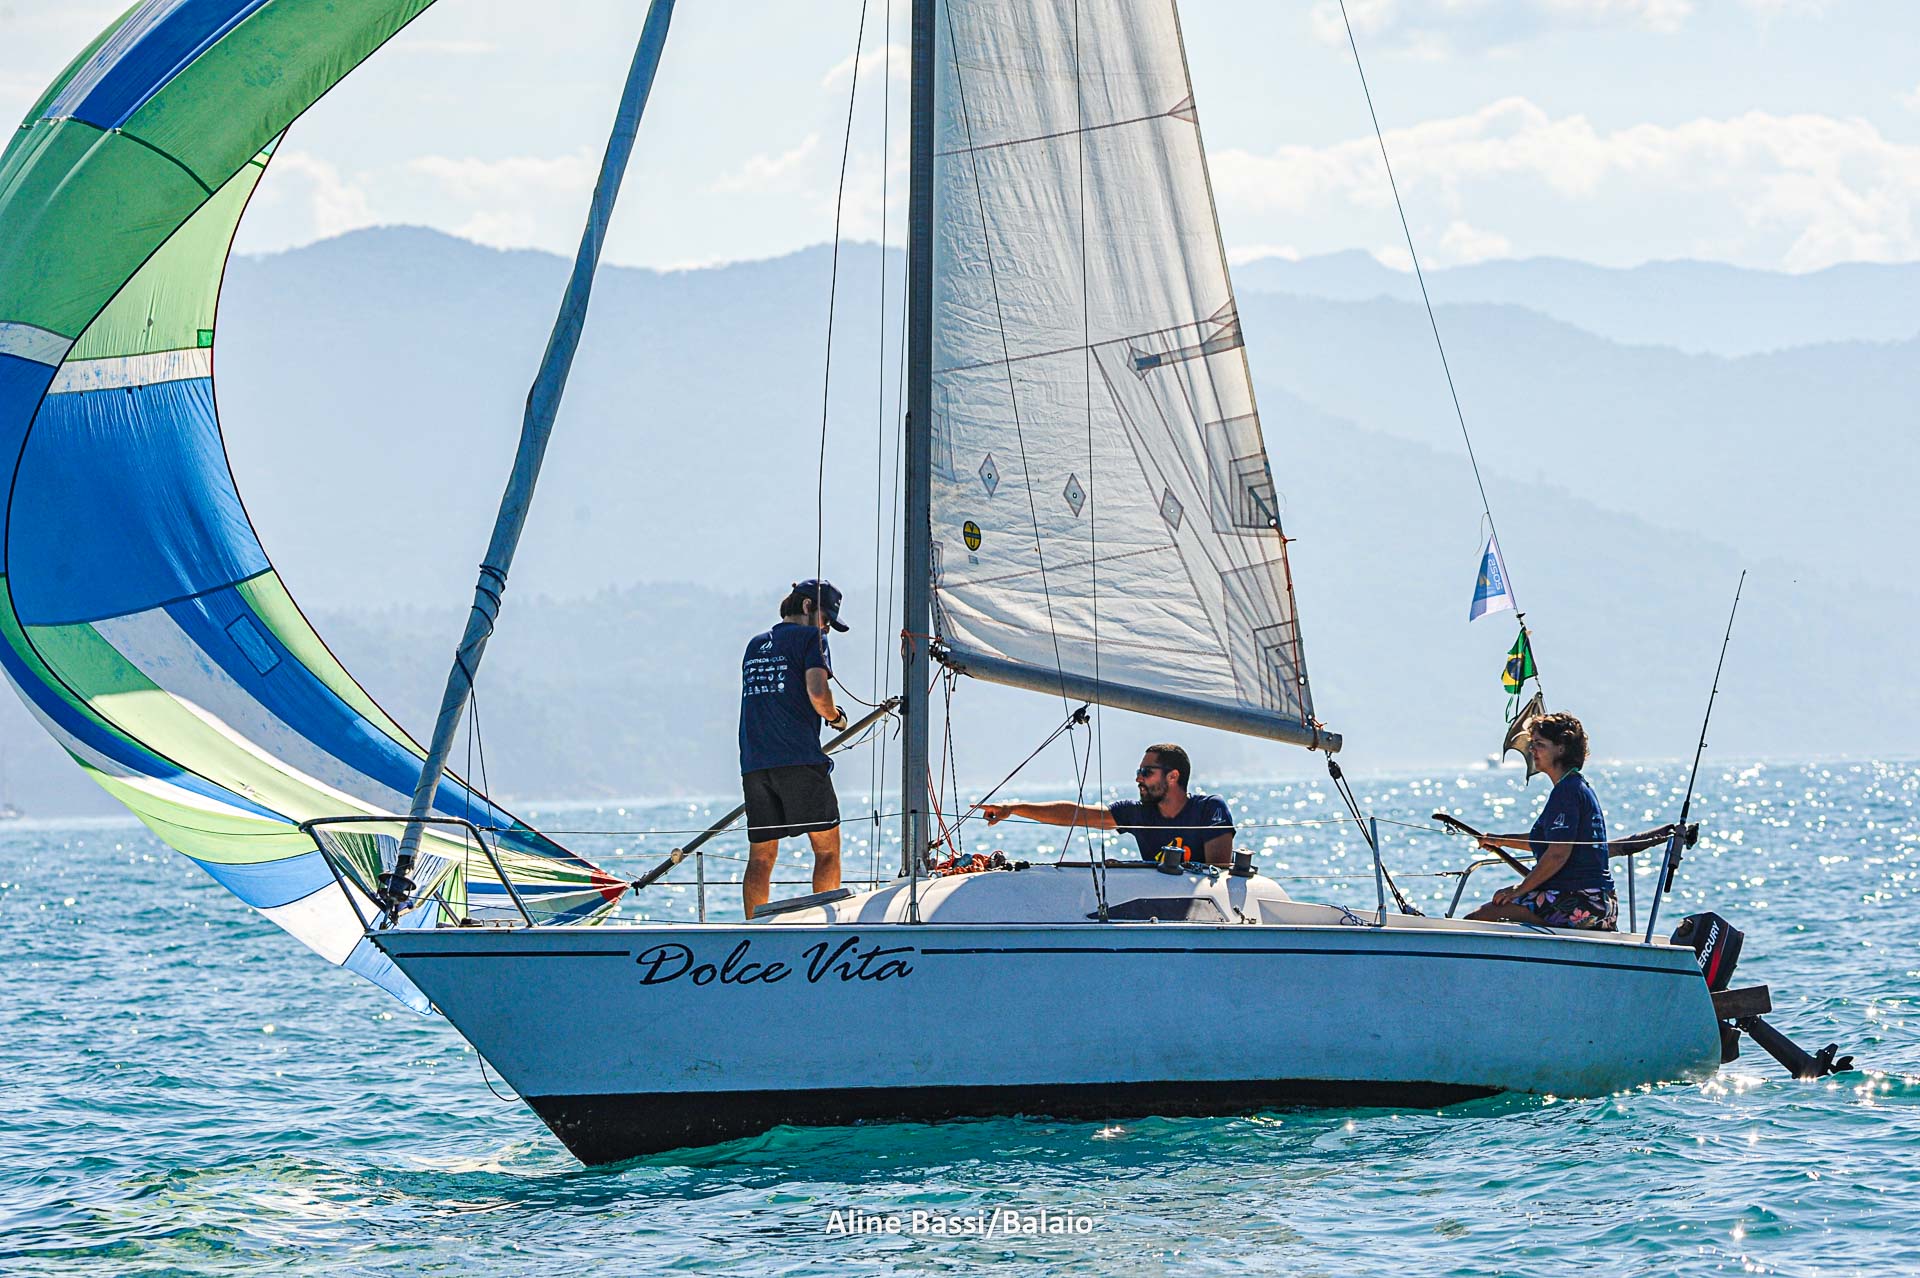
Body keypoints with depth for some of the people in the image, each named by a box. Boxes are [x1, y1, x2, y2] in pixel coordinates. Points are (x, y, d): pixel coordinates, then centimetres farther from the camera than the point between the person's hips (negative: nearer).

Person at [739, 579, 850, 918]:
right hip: (799, 760, -6)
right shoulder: (809, 637, 1)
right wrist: (835, 717, 6)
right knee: (827, 849, 1)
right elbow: (817, 693, -13)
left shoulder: (755, 644, 22)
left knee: (761, 857, 6)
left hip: (754, 763, 6)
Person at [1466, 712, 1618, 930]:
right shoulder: (1580, 787, 19)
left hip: (1574, 902, -11)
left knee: (1476, 919, -16)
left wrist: (1520, 889, -13)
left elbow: (1558, 854, -20)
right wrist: (1501, 840, 26)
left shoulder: (1566, 791, -13)